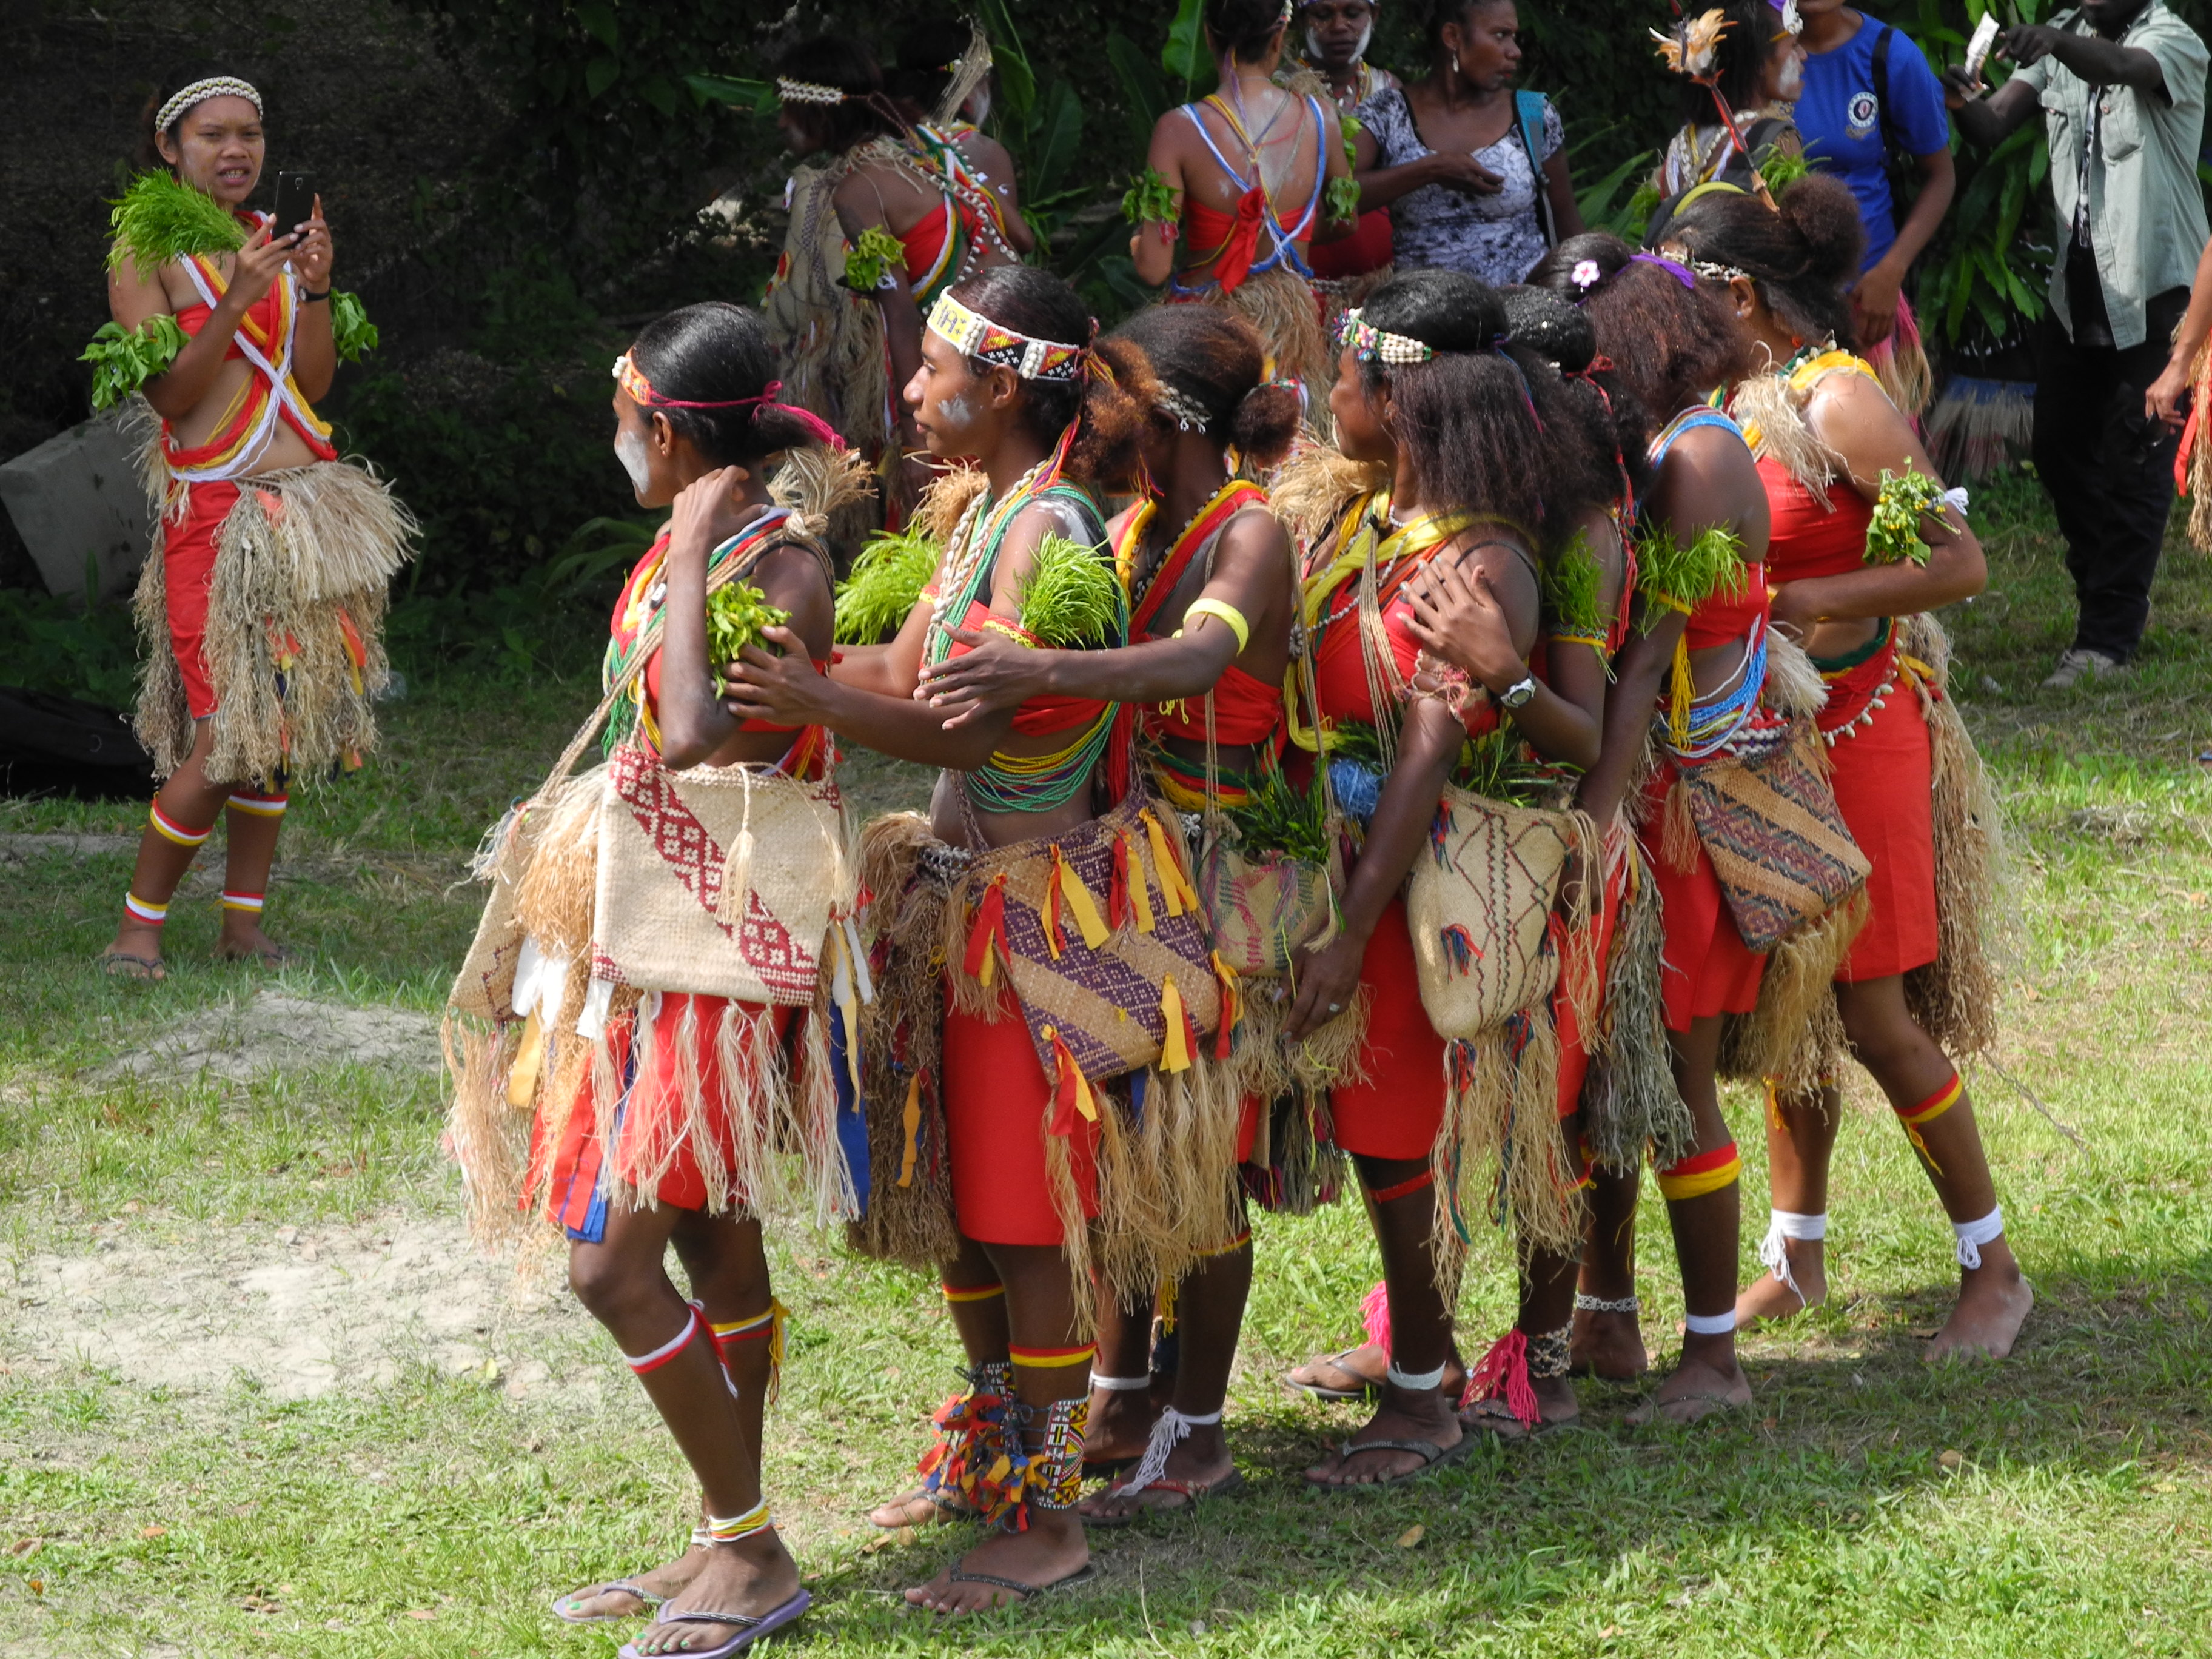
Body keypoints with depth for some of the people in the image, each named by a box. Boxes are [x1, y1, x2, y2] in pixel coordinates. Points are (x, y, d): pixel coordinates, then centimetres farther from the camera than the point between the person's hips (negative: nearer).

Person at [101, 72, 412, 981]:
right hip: (212, 510, -6)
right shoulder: (144, 252, -4)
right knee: (224, 738, -10)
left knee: (281, 720, 6)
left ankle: (243, 921, 15)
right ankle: (137, 929, 2)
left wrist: (314, 288, -7)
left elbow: (315, 384, 8)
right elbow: (170, 395, -11)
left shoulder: (275, 239, 12)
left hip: (308, 499, 6)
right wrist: (236, 299, -21)